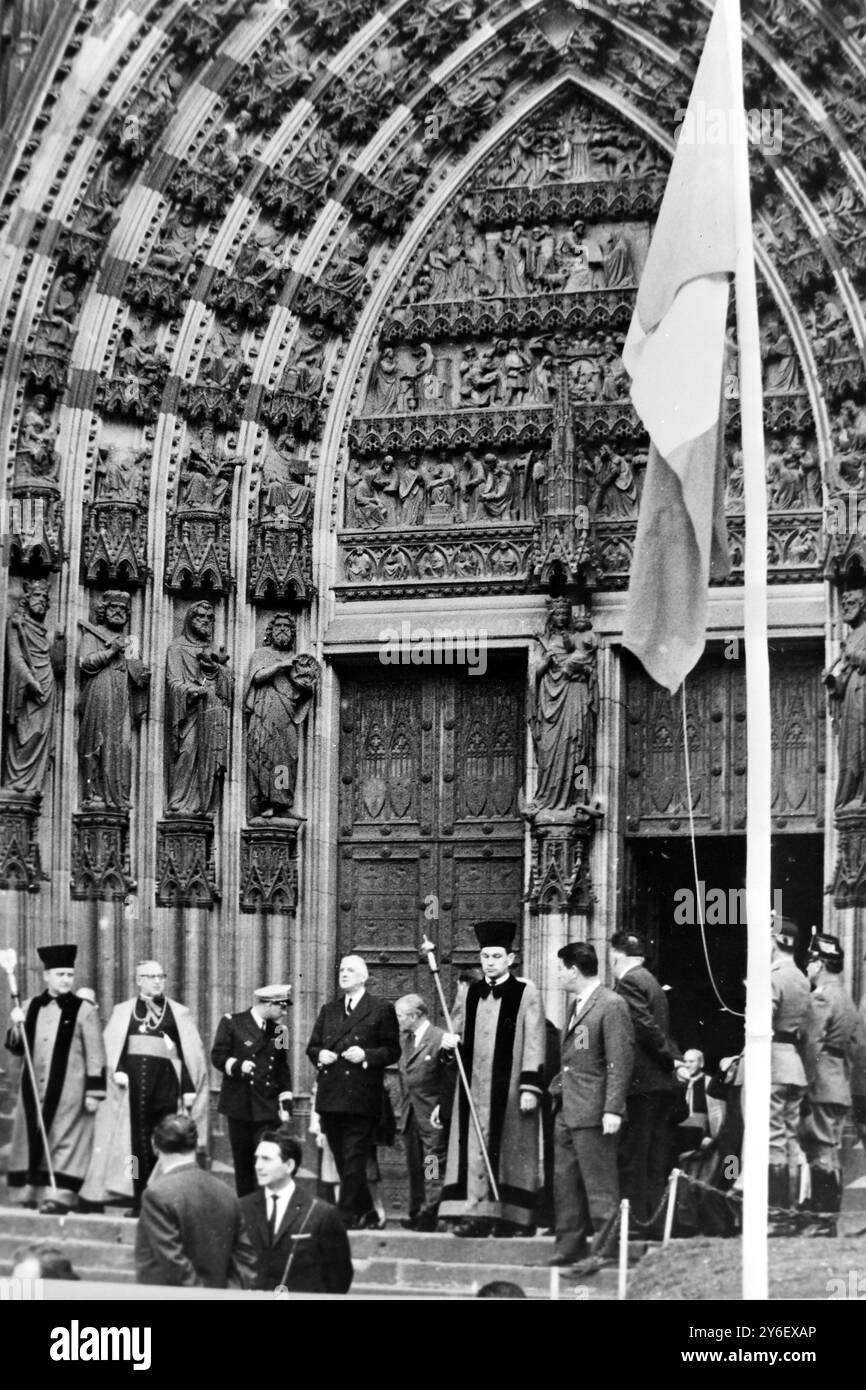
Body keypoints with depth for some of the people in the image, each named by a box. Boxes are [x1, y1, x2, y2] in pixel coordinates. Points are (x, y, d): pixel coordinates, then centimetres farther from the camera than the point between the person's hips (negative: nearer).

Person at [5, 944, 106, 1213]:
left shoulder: (84, 1010, -4)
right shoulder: (31, 1007, 9)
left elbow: (95, 1056, -5)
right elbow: (16, 1049, 14)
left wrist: (94, 1091, -10)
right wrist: (16, 1028, -5)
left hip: (69, 1089, -5)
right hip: (34, 1088, 5)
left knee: (64, 1141, -5)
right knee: (32, 1138, 7)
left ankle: (60, 1196, -4)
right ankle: (32, 1192, 15)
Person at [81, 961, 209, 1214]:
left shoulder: (178, 1013, 10)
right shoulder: (122, 1011, 13)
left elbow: (191, 1054, 7)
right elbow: (111, 1046, 5)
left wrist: (189, 1088, -1)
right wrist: (118, 1069, -13)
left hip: (165, 1082, -1)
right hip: (132, 1081, 1)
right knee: (137, 1140, -3)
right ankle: (140, 1200, 0)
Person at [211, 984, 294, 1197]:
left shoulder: (279, 1030, 10)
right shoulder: (232, 1023, 0)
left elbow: (283, 1070, 13)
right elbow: (217, 1056, -3)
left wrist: (286, 1105, 7)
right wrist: (237, 1065, -22)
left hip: (268, 1109, 2)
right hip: (239, 1106, -2)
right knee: (242, 1162, 5)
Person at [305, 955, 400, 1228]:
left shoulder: (382, 1010, 2)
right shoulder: (328, 1011, 18)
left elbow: (393, 1051, -1)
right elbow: (312, 1047, 21)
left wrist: (366, 1055, -15)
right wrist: (320, 1055, -1)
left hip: (361, 1097, -6)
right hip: (331, 1098, 6)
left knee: (354, 1161, -8)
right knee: (342, 1161, 10)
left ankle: (348, 1216, -8)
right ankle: (366, 1213, 21)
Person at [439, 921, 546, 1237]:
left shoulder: (526, 992, -2)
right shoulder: (471, 994, 13)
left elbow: (533, 1043, -6)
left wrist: (530, 1087, -12)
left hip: (508, 1087, -4)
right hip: (474, 1086, 4)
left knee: (508, 1149, -2)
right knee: (475, 1149, -1)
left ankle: (513, 1217, 1)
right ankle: (476, 1213, -1)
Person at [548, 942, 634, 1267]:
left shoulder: (611, 1005, -12)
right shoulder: (575, 1005, 18)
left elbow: (620, 1061, -16)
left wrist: (613, 1109, -21)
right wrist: (558, 1086, 16)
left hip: (593, 1112, -9)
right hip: (568, 1109, 10)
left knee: (599, 1184, -5)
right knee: (565, 1181, 12)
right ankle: (570, 1245, 19)